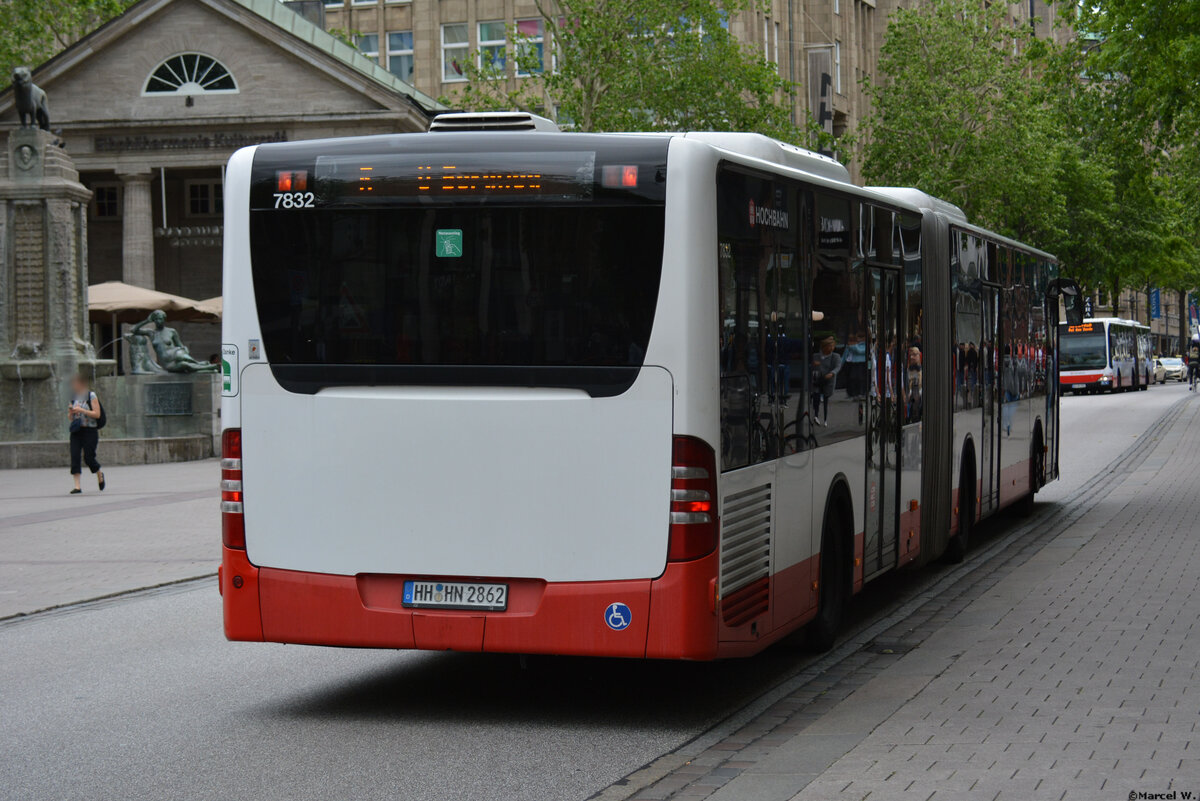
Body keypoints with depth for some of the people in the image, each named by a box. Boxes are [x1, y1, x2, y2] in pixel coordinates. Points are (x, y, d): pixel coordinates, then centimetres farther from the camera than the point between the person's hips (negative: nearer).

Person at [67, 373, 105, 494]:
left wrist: (81, 410, -18)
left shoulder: (91, 396, -5)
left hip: (89, 431, -5)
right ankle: (77, 486, -8)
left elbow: (97, 414, -12)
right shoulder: (74, 397, 13)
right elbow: (70, 418, 18)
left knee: (89, 457, -6)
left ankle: (100, 474, 27)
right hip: (76, 430, 5)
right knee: (75, 456, -7)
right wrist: (71, 412, -5)